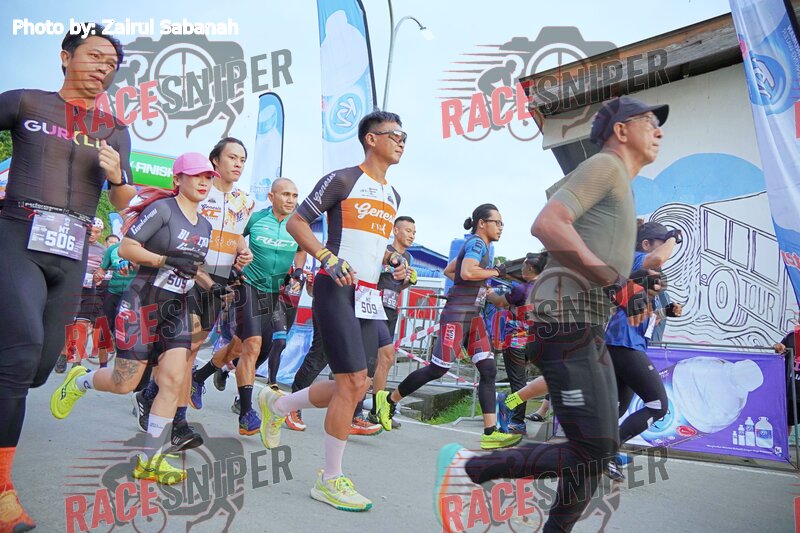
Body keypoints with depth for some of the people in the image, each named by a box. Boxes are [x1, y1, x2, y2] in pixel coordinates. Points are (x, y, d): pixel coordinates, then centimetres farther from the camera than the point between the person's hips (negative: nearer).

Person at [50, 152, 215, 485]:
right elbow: (126, 248, -14)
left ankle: (149, 460, 3)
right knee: (124, 384, 0)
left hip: (176, 309, 6)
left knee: (174, 380, -7)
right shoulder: (162, 208, -10)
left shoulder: (205, 225, 13)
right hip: (142, 304, -6)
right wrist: (167, 261, -23)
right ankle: (78, 382, 36)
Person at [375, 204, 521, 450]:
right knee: (438, 368, -5)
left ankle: (490, 433, -2)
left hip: (473, 317, 10)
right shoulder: (477, 243, -8)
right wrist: (495, 271, -15)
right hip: (457, 315, -10)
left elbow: (448, 270, 28)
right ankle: (389, 399, 13)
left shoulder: (475, 244, 20)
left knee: (488, 370, -1)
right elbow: (467, 271, -27)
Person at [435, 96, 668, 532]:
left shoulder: (619, 185, 27)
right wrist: (616, 281, -20)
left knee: (600, 451, 13)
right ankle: (465, 467, 0)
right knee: (590, 454, -11)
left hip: (590, 329, 10)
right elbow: (546, 225, -20)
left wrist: (634, 283, 11)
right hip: (567, 321, -10)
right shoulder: (605, 165, -2)